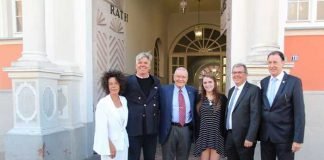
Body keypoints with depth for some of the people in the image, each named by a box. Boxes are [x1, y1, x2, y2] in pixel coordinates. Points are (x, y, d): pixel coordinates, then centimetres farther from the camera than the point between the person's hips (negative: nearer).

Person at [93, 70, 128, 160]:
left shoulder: (124, 100, 4)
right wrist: (109, 146, -17)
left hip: (123, 142, 5)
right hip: (111, 143, -5)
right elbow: (101, 127, -16)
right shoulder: (103, 103, -14)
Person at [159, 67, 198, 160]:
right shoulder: (164, 89, -1)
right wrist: (159, 126, -6)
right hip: (169, 130, -2)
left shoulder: (192, 91, 6)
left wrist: (194, 127, 4)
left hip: (187, 130, 3)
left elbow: (195, 110, 11)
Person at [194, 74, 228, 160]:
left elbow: (226, 117, 3)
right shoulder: (199, 98, 5)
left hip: (217, 135, -1)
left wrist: (225, 135, 0)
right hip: (203, 135, 1)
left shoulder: (222, 98, 1)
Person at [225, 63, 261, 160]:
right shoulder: (231, 90, 14)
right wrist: (225, 133, 13)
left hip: (244, 137, -6)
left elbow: (255, 115, -16)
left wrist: (250, 138, -21)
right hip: (229, 136, 7)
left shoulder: (253, 90, -9)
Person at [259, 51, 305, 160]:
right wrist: (258, 131, 8)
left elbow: (299, 112, -10)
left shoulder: (294, 82, -7)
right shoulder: (264, 82, 8)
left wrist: (298, 139, -13)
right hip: (265, 134, 4)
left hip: (285, 135, -4)